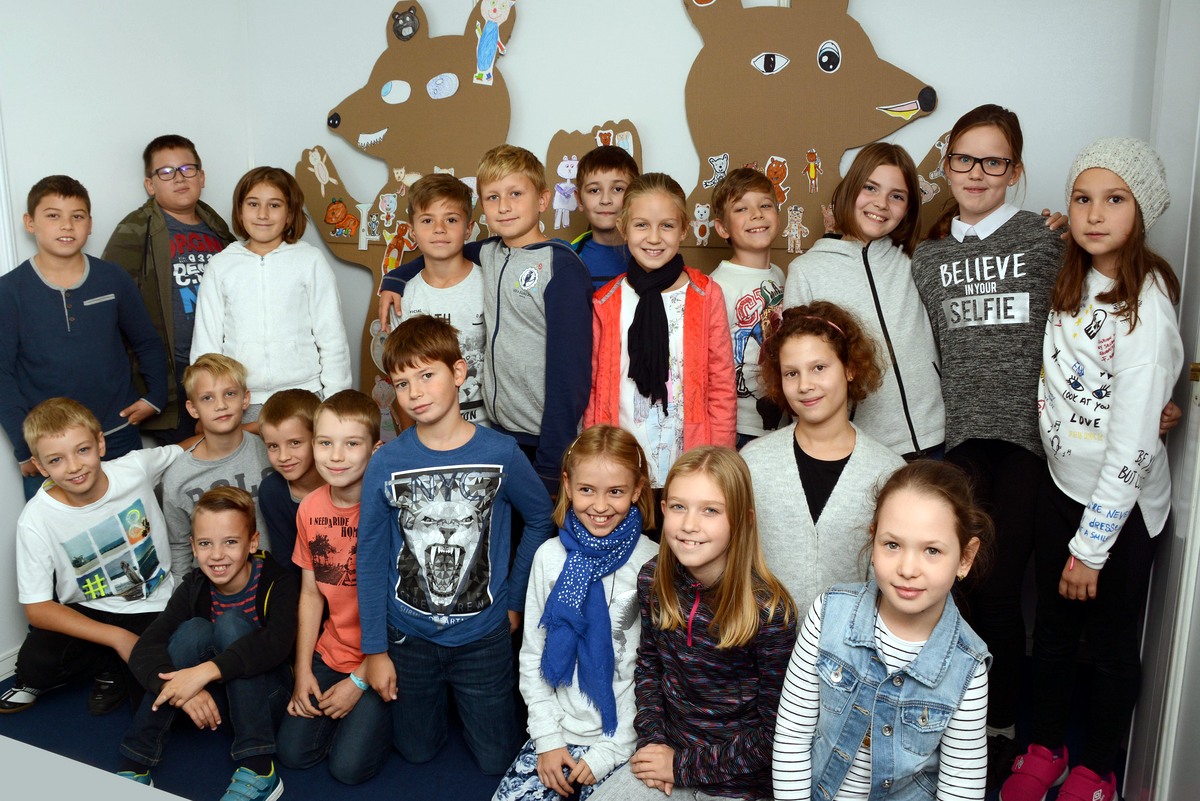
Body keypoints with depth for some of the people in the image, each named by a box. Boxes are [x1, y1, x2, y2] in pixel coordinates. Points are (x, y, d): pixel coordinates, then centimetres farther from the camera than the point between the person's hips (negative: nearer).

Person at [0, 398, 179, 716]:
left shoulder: (136, 468, -15)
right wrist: (117, 638, -24)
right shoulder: (37, 520, -17)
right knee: (34, 662, -26)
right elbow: (36, 608, -14)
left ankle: (110, 669, 12)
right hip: (85, 614, 0)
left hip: (153, 609, 0)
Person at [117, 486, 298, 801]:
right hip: (210, 702, 3)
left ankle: (257, 769, -29)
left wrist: (206, 671, -43)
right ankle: (134, 765, -19)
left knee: (231, 622, -26)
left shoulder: (276, 582, -16)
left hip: (265, 693, -3)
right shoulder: (195, 588, -6)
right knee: (195, 630, -23)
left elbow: (277, 643, -35)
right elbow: (144, 649, -17)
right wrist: (180, 686, -37)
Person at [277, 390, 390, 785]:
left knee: (349, 766, -9)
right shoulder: (310, 507, -2)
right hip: (331, 653, 5)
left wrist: (360, 681, -12)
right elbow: (311, 593, 6)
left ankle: (380, 713, 18)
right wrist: (303, 670, 1)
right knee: (293, 752, 1)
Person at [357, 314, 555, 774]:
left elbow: (540, 518, 2)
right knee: (416, 752, 17)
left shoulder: (500, 453, -14)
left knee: (497, 761, 12)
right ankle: (438, 697, 46)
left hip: (484, 636, 0)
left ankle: (467, 700, 40)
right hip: (410, 635, 1)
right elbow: (371, 559, -6)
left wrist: (514, 598, 2)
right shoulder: (386, 464, -13)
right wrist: (374, 649, -4)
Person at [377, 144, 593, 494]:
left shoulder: (560, 265, -11)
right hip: (498, 429, 6)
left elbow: (570, 368, -14)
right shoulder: (488, 254, 7)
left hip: (546, 440, -5)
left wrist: (551, 464, -16)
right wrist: (393, 280, 14)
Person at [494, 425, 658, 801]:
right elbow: (532, 656, 4)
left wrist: (609, 751, -10)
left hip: (621, 740, -3)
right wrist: (547, 738, -3)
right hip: (558, 730, 3)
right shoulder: (550, 556, -2)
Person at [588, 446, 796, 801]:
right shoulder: (653, 580, -9)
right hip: (666, 754, 4)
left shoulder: (769, 612, -23)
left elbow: (774, 733, -16)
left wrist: (684, 766, -13)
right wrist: (652, 740, -5)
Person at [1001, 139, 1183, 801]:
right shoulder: (1071, 281, 1)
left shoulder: (1146, 305, -21)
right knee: (1052, 630, 18)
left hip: (1122, 503, -6)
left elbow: (1132, 444, -22)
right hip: (1061, 483, 6)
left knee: (1111, 645, 12)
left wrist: (1092, 546, -18)